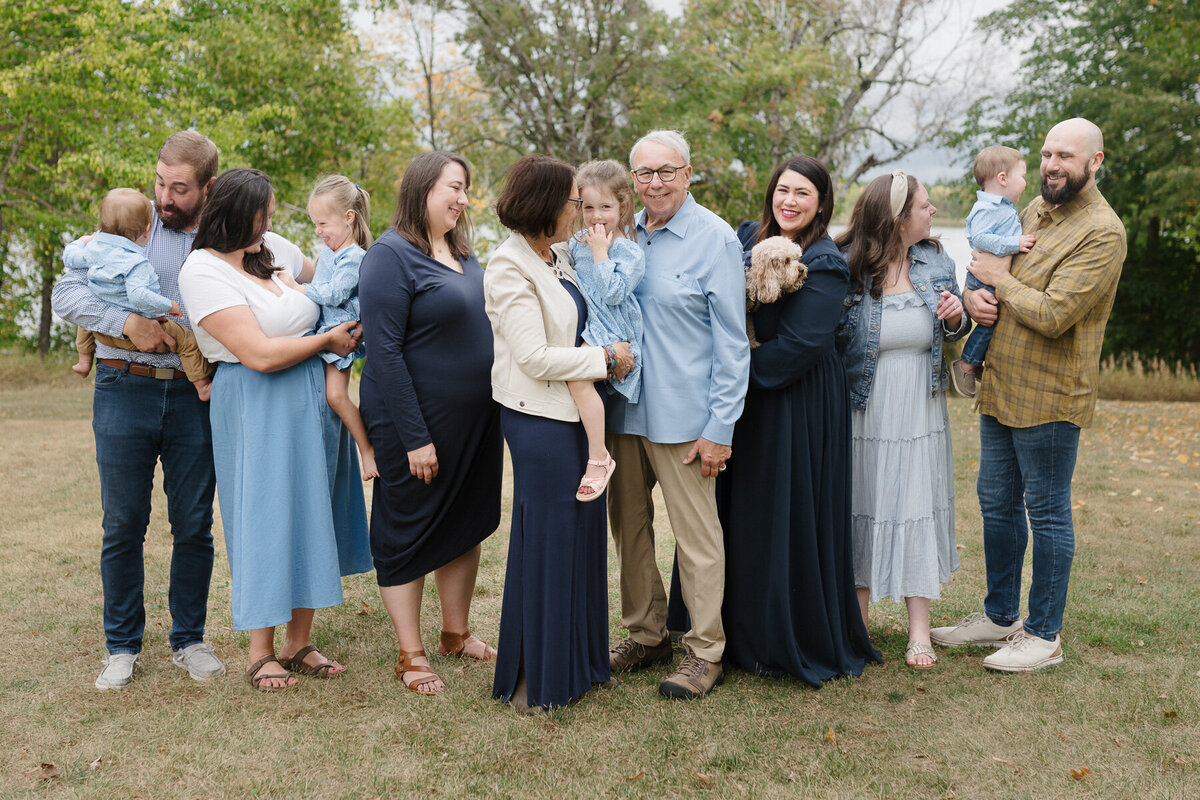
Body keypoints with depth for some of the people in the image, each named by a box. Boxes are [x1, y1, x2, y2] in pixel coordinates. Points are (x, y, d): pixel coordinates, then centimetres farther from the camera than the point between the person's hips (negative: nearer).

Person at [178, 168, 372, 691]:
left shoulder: (269, 254, 11)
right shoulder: (203, 270, -12)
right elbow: (261, 354, -19)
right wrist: (328, 339, -8)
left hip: (313, 402, 8)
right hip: (257, 412, -8)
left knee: (309, 515, 10)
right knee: (266, 520, -1)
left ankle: (299, 643, 21)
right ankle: (260, 653, 14)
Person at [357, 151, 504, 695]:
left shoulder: (462, 253, 10)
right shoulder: (391, 255, -14)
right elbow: (384, 352, -18)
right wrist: (414, 437, -20)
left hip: (476, 421, 8)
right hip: (418, 425, -8)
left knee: (466, 525, 16)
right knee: (408, 533, 6)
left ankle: (456, 634, 33)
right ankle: (410, 656, 19)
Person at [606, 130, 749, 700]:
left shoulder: (715, 239, -7)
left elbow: (732, 342, -9)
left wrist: (721, 427, -12)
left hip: (682, 415, -6)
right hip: (622, 409, 6)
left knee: (696, 535, 2)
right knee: (628, 525, 13)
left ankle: (705, 651, 16)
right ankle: (645, 635, 30)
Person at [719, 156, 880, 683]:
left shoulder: (824, 264, -12)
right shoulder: (752, 239, 9)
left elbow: (799, 344, -19)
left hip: (798, 407, -7)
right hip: (749, 403, 7)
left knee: (789, 517, 1)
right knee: (745, 516, 12)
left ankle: (804, 643, 19)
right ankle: (749, 633, 28)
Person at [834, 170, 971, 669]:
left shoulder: (936, 263, 4)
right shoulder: (846, 268, -11)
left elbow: (953, 332, 15)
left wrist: (955, 317, -7)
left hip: (921, 415, 3)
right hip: (863, 415, -3)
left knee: (918, 509, 5)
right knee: (863, 507, 7)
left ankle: (919, 632, 15)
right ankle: (856, 623, 24)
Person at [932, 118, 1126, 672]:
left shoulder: (1102, 232, -15)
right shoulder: (1036, 209, 11)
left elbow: (1053, 315, -24)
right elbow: (987, 270, 18)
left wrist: (999, 278, -10)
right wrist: (974, 296, -6)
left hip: (1048, 397, -8)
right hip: (1000, 387, 8)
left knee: (1047, 512, 3)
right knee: (997, 503, 16)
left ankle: (1044, 635, 16)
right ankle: (1000, 616, 31)